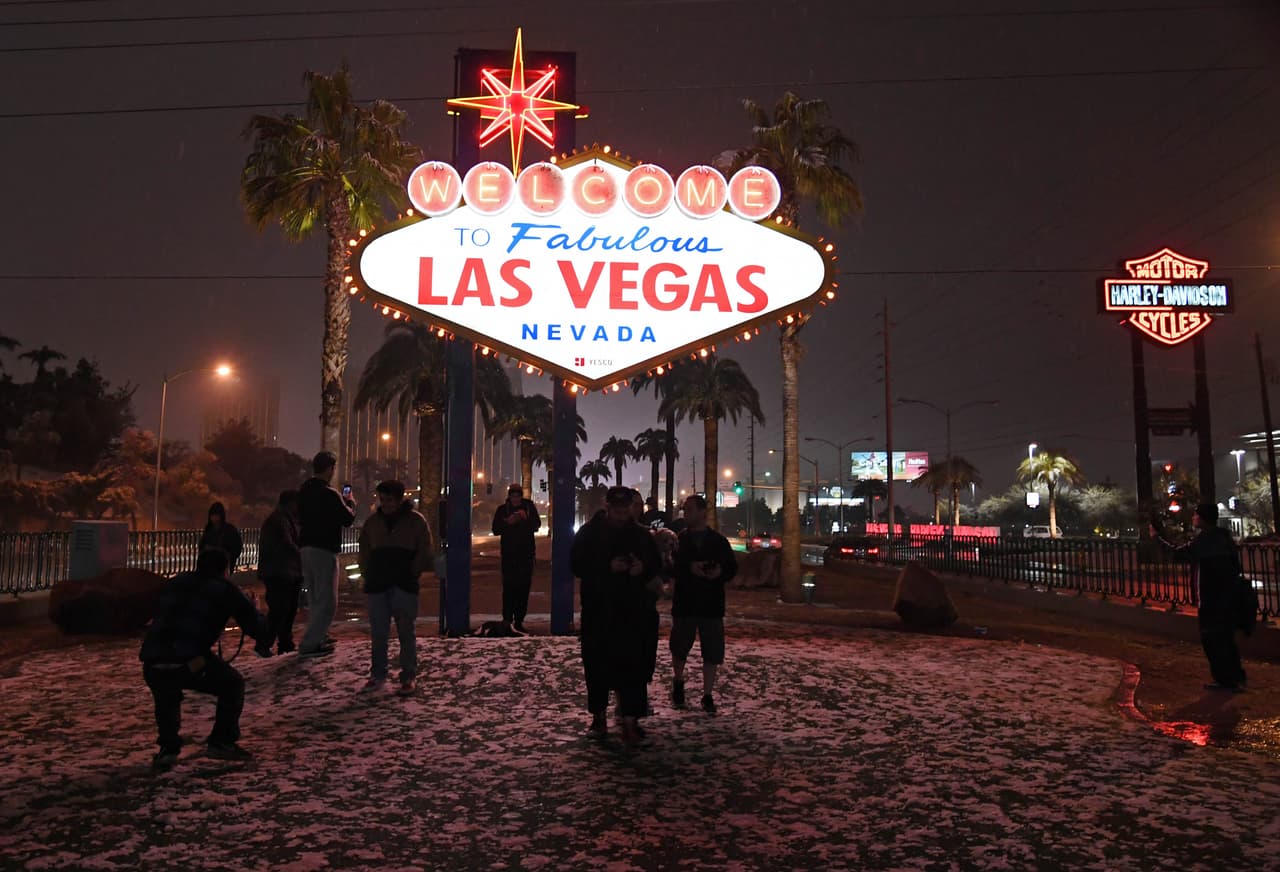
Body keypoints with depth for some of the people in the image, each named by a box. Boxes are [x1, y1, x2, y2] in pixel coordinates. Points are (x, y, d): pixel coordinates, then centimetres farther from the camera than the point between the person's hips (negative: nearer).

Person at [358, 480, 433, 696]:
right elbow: (364, 551, 18)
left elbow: (424, 551, 0)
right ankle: (378, 675, 19)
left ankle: (408, 677, 9)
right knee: (378, 633, 7)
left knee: (406, 632, 2)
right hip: (377, 585, 4)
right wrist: (367, 574, 6)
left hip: (405, 585, -3)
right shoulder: (373, 522, 12)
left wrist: (415, 574, -6)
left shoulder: (416, 521, 1)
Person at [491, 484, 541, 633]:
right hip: (508, 553, -1)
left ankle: (519, 620, 4)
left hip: (526, 553, 1)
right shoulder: (503, 509, 5)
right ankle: (507, 619, -4)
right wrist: (508, 522, -14)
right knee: (508, 586, -7)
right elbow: (496, 530, 3)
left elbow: (537, 525, -2)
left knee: (523, 587, 0)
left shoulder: (529, 507, 5)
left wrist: (526, 519, -20)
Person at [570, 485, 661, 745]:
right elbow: (577, 565, -4)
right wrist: (608, 567, -17)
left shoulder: (641, 534, 9)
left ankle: (630, 719, -1)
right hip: (597, 609, 0)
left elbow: (655, 566, 16)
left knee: (632, 664, -6)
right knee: (597, 663, 7)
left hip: (633, 610, 1)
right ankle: (598, 716, 22)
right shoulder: (589, 532, 3)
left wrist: (642, 569, -8)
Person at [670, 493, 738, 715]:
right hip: (684, 603, 0)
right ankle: (678, 683, 39)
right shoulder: (678, 539, 1)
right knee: (679, 648, 11)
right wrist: (689, 567, -22)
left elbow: (733, 568, 7)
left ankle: (708, 695, 15)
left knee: (712, 653, 1)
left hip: (712, 606, 0)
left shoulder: (719, 541, 4)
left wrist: (720, 572, -14)